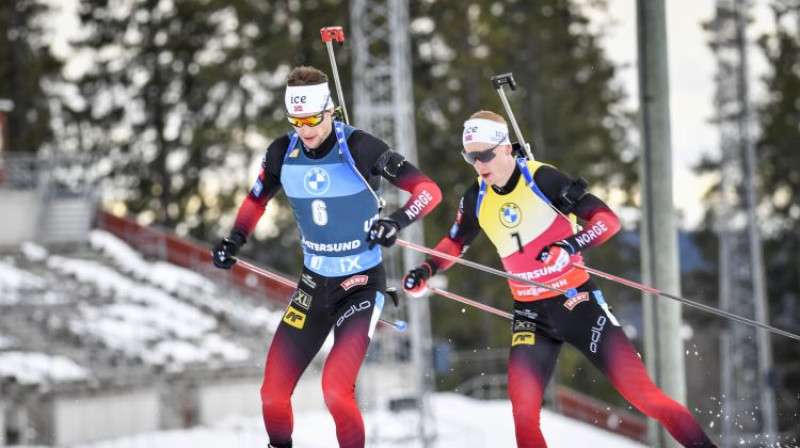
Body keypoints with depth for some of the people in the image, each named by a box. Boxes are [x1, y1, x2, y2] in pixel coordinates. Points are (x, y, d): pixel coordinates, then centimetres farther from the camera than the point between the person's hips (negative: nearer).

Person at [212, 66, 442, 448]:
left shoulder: (359, 148, -19)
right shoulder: (283, 153, -4)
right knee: (273, 394, 0)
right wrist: (234, 241, 5)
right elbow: (258, 197, 17)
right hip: (314, 283, 5)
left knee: (336, 389, -22)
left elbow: (428, 190, -20)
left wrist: (397, 221, -37)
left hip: (362, 284, -5)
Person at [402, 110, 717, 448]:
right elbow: (456, 241, 21)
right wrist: (427, 270, 3)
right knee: (523, 407, -12)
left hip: (577, 301, -4)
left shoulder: (542, 179, -16)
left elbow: (608, 219, -18)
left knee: (640, 391, -9)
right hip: (530, 313, 4)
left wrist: (571, 245, -34)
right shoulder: (476, 199, 1)